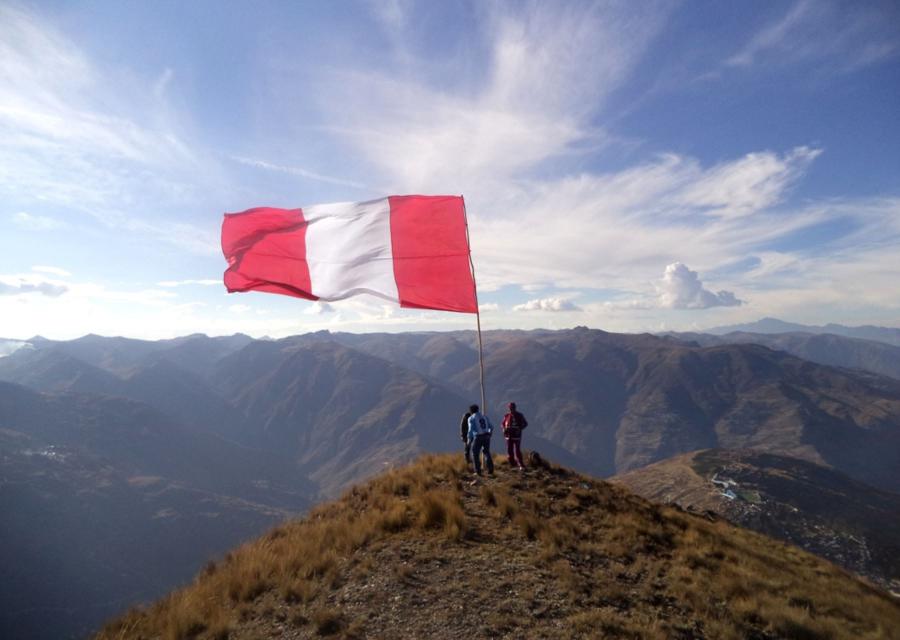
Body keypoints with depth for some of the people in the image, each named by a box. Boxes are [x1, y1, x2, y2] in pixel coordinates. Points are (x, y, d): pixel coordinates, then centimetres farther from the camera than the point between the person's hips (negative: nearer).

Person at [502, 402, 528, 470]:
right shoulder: (507, 416, 5)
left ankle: (521, 465, -4)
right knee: (509, 451, 4)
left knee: (517, 451, -10)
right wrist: (504, 429, -7)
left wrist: (519, 429, -12)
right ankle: (512, 464, 19)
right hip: (509, 436, 4)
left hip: (517, 436, -3)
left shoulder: (519, 416, -3)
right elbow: (502, 424, 15)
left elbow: (525, 423, 3)